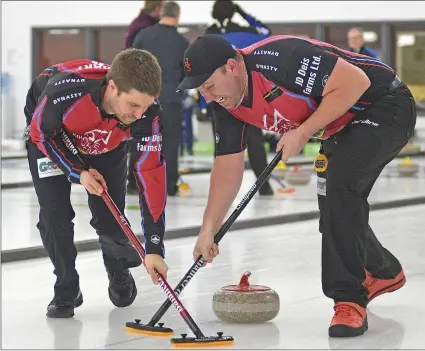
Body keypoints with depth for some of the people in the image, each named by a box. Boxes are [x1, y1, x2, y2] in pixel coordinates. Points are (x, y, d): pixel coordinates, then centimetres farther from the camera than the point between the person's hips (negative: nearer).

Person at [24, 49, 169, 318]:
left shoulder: (148, 114, -37)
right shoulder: (64, 91, -45)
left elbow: (152, 177, -31)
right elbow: (40, 132, -22)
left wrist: (154, 249, -31)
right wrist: (78, 172, -24)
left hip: (108, 144, 2)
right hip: (51, 134, -2)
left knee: (109, 218, -4)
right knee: (54, 215, -12)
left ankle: (120, 271, 29)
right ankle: (66, 290, 10)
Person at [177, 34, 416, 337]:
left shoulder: (280, 60, -33)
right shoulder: (227, 104, -5)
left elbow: (355, 82, -32)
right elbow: (228, 168, 2)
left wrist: (303, 133, -27)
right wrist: (208, 231, -3)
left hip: (386, 107, -9)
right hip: (342, 128, 9)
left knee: (338, 184, -27)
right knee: (338, 211, 14)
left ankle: (349, 301, -20)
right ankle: (385, 273, 44)